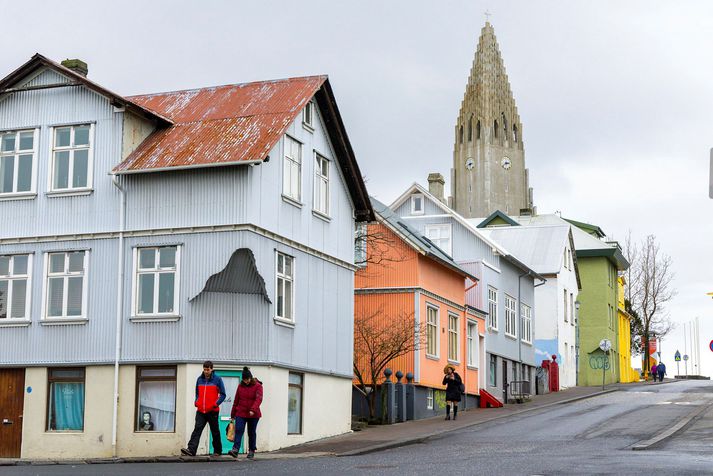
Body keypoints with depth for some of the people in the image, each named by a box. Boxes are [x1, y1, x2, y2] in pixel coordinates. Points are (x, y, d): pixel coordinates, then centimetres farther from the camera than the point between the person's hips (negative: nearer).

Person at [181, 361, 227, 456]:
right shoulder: (200, 379, 9)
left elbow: (222, 394, -1)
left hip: (212, 411, -3)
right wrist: (196, 402, 3)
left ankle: (217, 451, 21)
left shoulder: (217, 379, -3)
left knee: (215, 431, 9)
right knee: (197, 429, -10)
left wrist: (216, 404, -13)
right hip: (200, 411, 3)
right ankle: (191, 450, -20)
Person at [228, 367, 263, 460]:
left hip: (253, 415, -2)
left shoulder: (257, 386, -5)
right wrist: (233, 414, 14)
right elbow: (236, 401, 12)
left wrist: (253, 410, -32)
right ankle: (235, 449, -23)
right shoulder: (240, 386, 6)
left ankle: (251, 451, 17)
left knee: (252, 432, 7)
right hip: (241, 414, 2)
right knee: (238, 430, -13)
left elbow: (258, 399, -17)